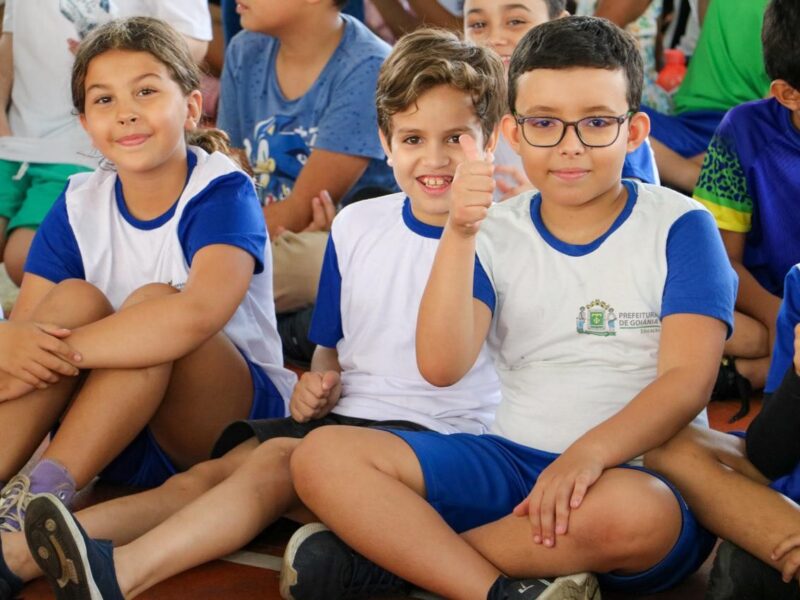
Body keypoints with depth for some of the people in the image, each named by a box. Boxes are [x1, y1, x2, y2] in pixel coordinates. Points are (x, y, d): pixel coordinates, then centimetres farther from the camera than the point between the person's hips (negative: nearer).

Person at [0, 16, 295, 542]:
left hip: (234, 421, -4)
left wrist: (65, 350, -35)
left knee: (153, 301, -29)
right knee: (75, 299, -21)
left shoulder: (222, 194, -15)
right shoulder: (79, 207, 1)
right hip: (120, 439, 4)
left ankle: (43, 492, -35)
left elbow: (199, 313, -35)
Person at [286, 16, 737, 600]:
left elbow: (688, 378, -11)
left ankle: (387, 551, -22)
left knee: (626, 509, -41)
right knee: (324, 454, -15)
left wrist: (590, 452, -29)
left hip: (640, 468, -3)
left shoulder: (679, 226, -1)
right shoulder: (496, 234, 7)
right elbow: (442, 366, -7)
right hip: (513, 460, 3)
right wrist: (459, 234, -20)